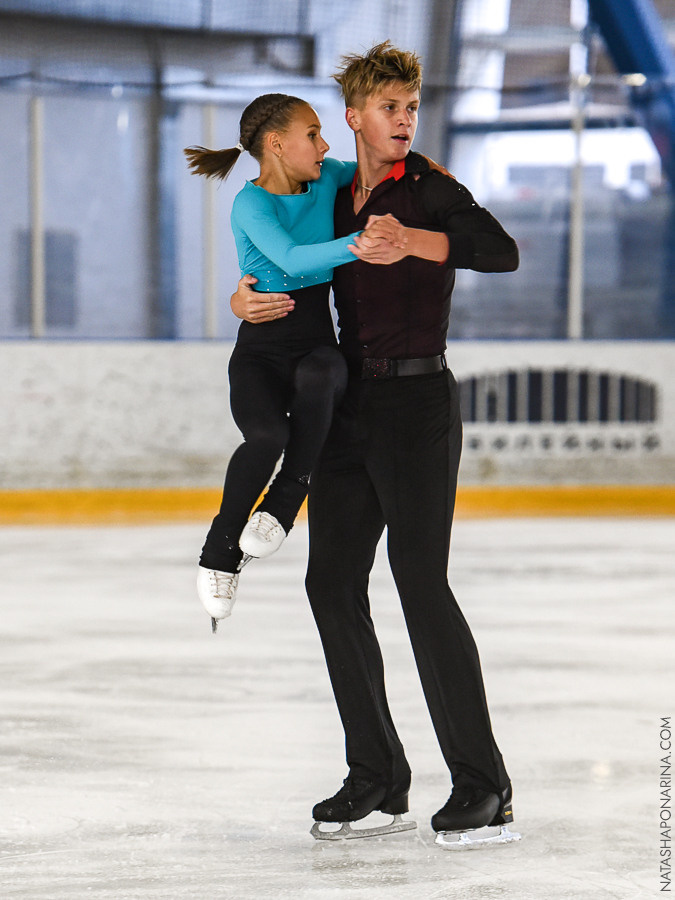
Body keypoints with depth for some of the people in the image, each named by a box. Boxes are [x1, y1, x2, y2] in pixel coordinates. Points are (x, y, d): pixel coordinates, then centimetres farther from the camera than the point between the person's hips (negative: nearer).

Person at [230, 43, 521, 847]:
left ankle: (483, 789, -12)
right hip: (349, 404, 7)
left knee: (421, 582, -14)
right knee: (332, 582, 5)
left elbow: (503, 252, -22)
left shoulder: (430, 189, -6)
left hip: (417, 400, -7)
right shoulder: (336, 200, 14)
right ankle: (378, 780, 14)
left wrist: (416, 242, -35)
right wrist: (248, 299, 3)